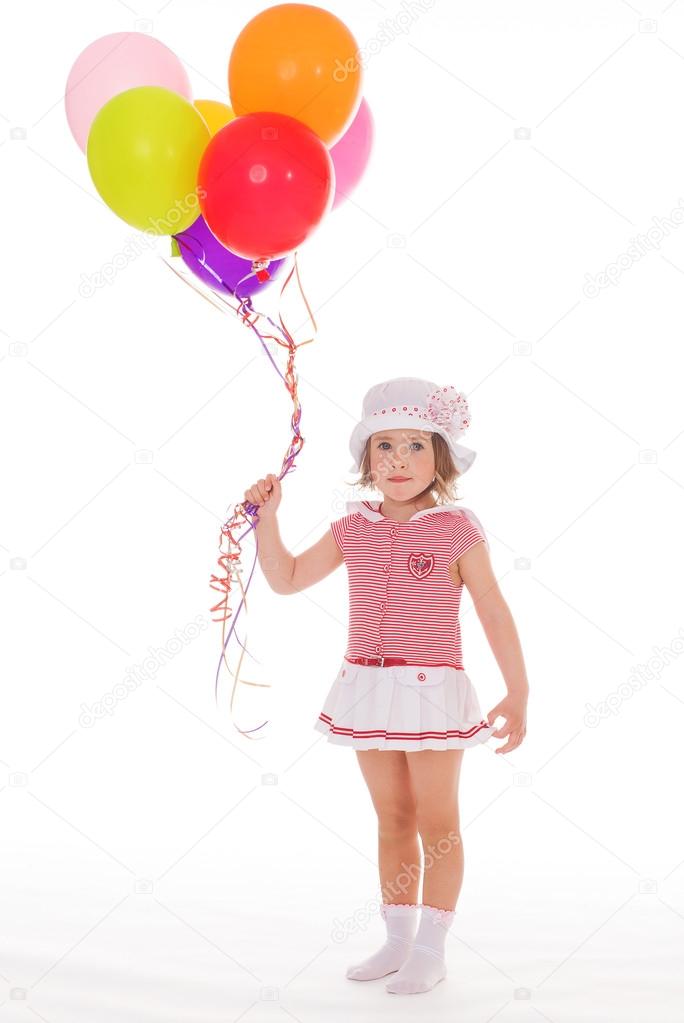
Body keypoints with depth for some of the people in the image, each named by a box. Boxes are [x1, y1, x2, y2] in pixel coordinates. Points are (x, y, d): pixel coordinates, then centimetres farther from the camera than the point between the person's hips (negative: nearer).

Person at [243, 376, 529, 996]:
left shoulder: (455, 529, -8)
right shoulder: (354, 529, 5)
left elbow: (494, 612, -7)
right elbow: (286, 579, 10)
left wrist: (518, 692, -11)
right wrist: (267, 516, -2)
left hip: (432, 691, -5)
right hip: (368, 690, 5)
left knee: (437, 822, 6)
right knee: (393, 820, 15)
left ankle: (430, 950, 16)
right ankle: (398, 941, 27)